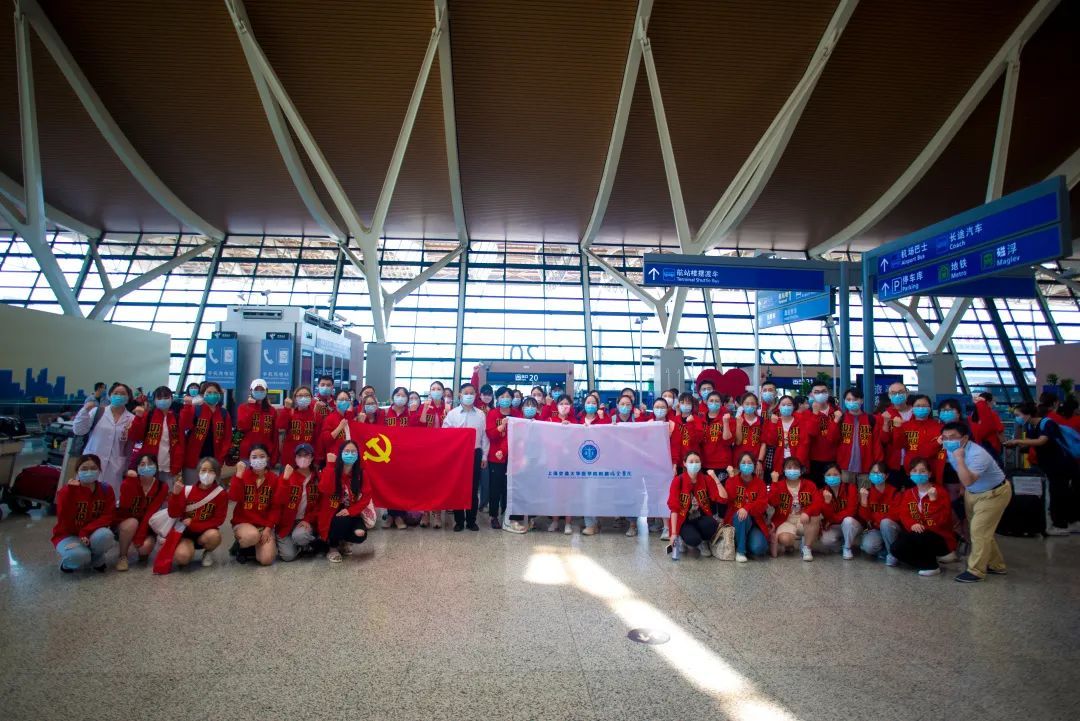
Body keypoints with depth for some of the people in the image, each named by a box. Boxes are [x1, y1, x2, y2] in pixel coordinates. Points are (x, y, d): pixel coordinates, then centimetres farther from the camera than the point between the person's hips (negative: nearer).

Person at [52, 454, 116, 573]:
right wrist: (70, 490, -35)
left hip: (92, 534, 2)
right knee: (78, 556, -35)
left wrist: (86, 532, -27)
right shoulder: (66, 490, -13)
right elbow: (64, 519, -27)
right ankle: (69, 562, 5)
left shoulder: (106, 489, -6)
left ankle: (96, 559, 0)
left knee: (105, 535, -34)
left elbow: (108, 517, -12)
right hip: (68, 535, -2)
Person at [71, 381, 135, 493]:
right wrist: (85, 410, -11)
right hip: (92, 462, 0)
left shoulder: (132, 419, 4)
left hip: (115, 467, 0)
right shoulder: (97, 412, 3)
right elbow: (78, 430, -2)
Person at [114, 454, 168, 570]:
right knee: (132, 523, -35)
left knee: (146, 546, -28)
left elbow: (151, 512, -18)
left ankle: (143, 553, 12)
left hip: (146, 524, 1)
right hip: (124, 521, 0)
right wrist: (129, 481, -38)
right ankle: (122, 556, -11)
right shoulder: (129, 482, -16)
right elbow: (124, 506, -29)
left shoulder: (162, 487, -12)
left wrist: (139, 537, -25)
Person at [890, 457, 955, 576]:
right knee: (897, 548, -20)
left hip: (940, 538, -5)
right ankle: (932, 556, 0)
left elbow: (942, 520, -18)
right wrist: (912, 524, -21)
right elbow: (904, 515, 0)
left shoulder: (940, 491, -8)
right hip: (917, 534, 5)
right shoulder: (908, 493, 9)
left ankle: (932, 566, -9)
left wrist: (933, 500, -29)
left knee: (916, 537, -36)